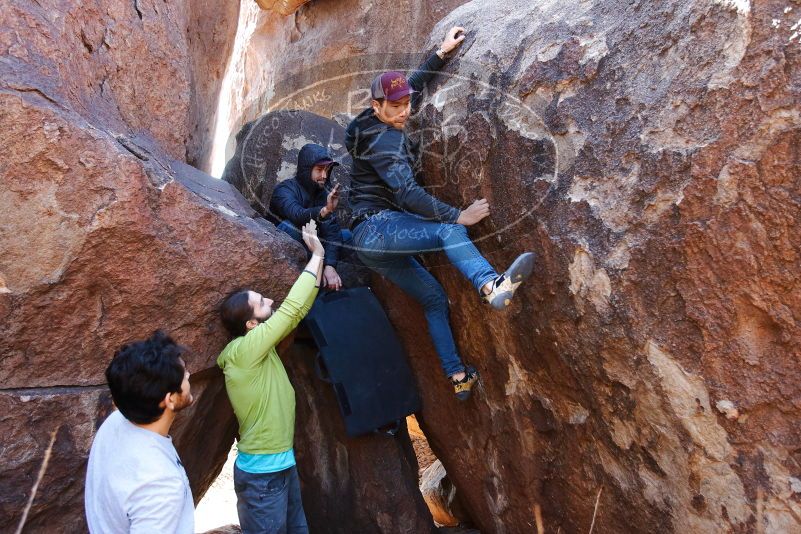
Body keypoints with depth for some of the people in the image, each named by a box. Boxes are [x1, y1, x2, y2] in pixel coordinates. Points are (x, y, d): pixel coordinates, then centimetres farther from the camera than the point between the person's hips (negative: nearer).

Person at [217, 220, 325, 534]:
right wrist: (317, 255, -14)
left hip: (282, 465, 9)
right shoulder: (243, 351, -21)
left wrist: (321, 265, 1)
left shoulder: (259, 344, 3)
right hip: (261, 474, -8)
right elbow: (291, 309, -23)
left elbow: (298, 311, 7)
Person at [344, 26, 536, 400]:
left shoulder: (377, 126, 14)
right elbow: (406, 193, -26)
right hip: (377, 227, -10)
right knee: (447, 232, -29)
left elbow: (413, 86, 30)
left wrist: (441, 53, 27)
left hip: (371, 241, 10)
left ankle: (457, 376, 10)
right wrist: (457, 215, -29)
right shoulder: (384, 138, -14)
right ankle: (491, 285, -55)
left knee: (434, 298, 8)